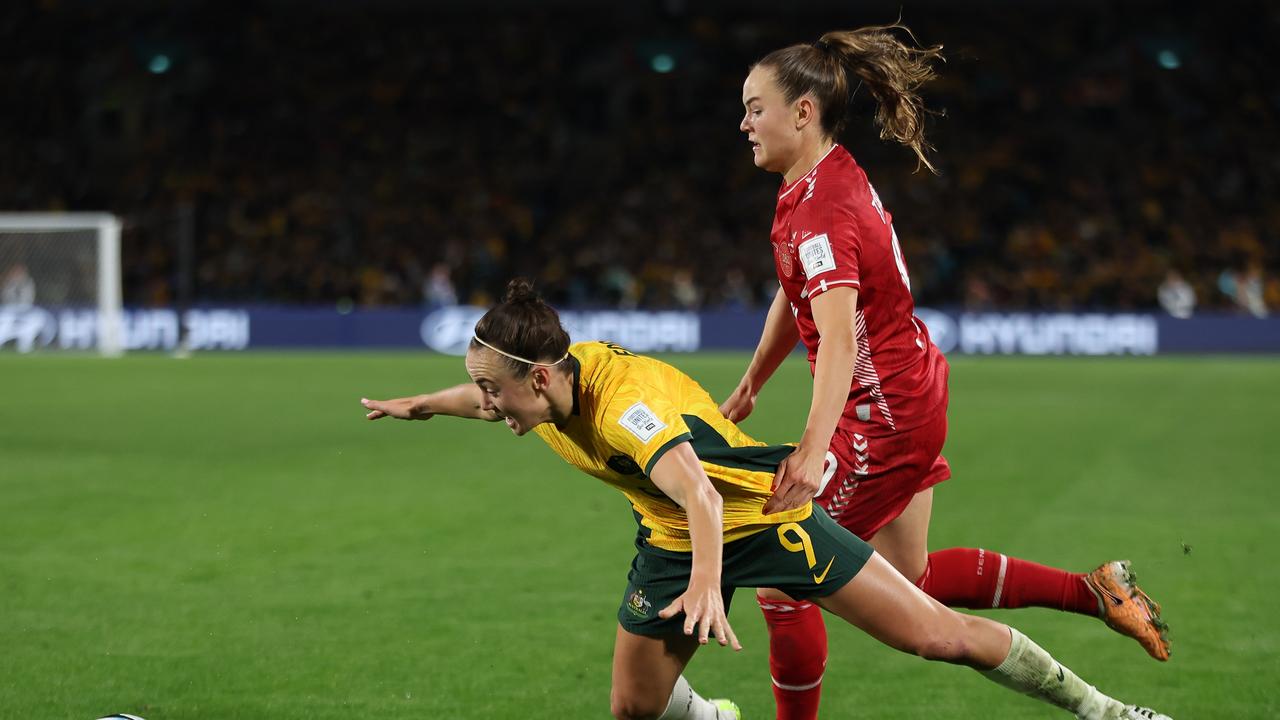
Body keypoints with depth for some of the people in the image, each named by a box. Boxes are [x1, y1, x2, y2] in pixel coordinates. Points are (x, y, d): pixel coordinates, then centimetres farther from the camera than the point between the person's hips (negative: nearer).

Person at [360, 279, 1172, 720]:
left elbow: (695, 490, -53)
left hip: (764, 514, -7)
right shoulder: (547, 383, -11)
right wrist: (420, 404, 26)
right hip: (674, 539, 7)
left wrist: (707, 582, -67)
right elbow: (494, 401, 16)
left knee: (938, 635, -8)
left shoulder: (626, 404, -36)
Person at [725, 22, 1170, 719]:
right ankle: (1098, 589, 27)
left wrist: (812, 451, -50)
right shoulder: (827, 179, 5)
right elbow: (795, 296, 19)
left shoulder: (821, 210, -25)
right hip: (913, 398, 10)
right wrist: (748, 386, 25)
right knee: (913, 577, 22)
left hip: (883, 417, -10)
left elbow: (839, 336, -39)